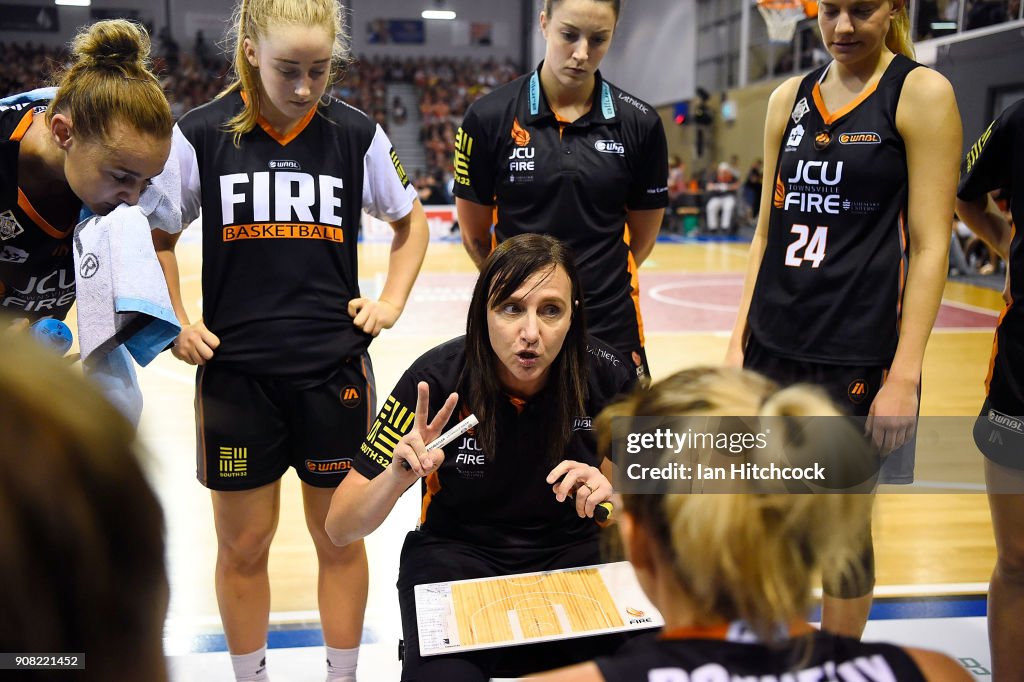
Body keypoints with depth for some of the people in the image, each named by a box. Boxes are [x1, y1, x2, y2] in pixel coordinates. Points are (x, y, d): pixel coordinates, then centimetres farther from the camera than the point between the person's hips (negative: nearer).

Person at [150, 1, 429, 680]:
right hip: (235, 373, 0)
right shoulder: (202, 133, -4)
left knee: (340, 539, 11)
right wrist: (175, 322, -2)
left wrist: (391, 301, 3)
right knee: (243, 544, 11)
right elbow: (158, 237, 8)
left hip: (335, 369, 1)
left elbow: (411, 221, 13)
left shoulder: (357, 133, -1)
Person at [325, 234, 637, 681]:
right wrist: (398, 476, -35)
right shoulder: (437, 378, -19)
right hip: (456, 551, -2)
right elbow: (340, 529, -15)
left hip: (573, 550, 2)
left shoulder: (608, 377, -14)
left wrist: (610, 496, -23)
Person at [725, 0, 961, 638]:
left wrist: (905, 376, -15)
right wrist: (740, 341, 8)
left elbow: (930, 245, -10)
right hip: (774, 346, 5)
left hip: (859, 354, -5)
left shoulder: (921, 93, -6)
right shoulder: (790, 98, 9)